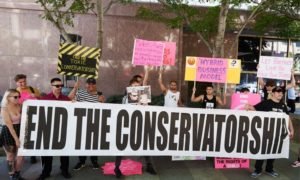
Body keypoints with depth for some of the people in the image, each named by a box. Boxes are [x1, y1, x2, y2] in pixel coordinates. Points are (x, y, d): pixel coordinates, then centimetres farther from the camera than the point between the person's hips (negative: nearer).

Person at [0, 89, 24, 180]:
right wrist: (16, 139, -19)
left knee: (20, 155, 7)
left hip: (19, 132, 5)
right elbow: (9, 126, -16)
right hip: (8, 133, -4)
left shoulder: (19, 106, 3)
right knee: (10, 156, 9)